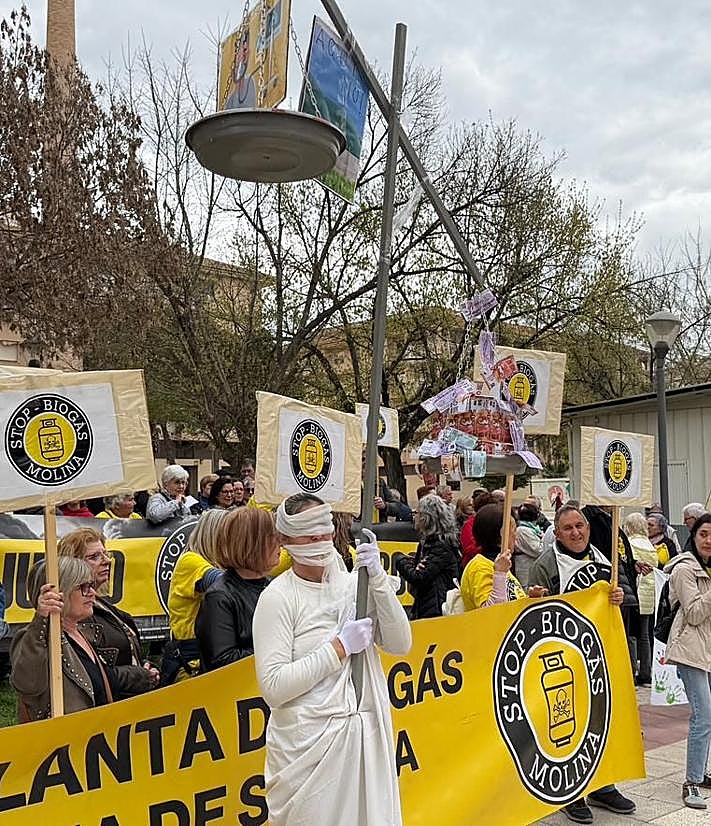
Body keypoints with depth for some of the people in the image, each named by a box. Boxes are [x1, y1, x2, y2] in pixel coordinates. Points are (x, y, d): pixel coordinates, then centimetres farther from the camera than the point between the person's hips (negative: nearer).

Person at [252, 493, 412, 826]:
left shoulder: (352, 583, 2)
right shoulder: (278, 597, -10)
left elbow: (400, 645, -3)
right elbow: (273, 688, -16)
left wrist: (378, 579, -13)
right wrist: (340, 646, -16)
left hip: (367, 732, 4)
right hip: (309, 741, -4)